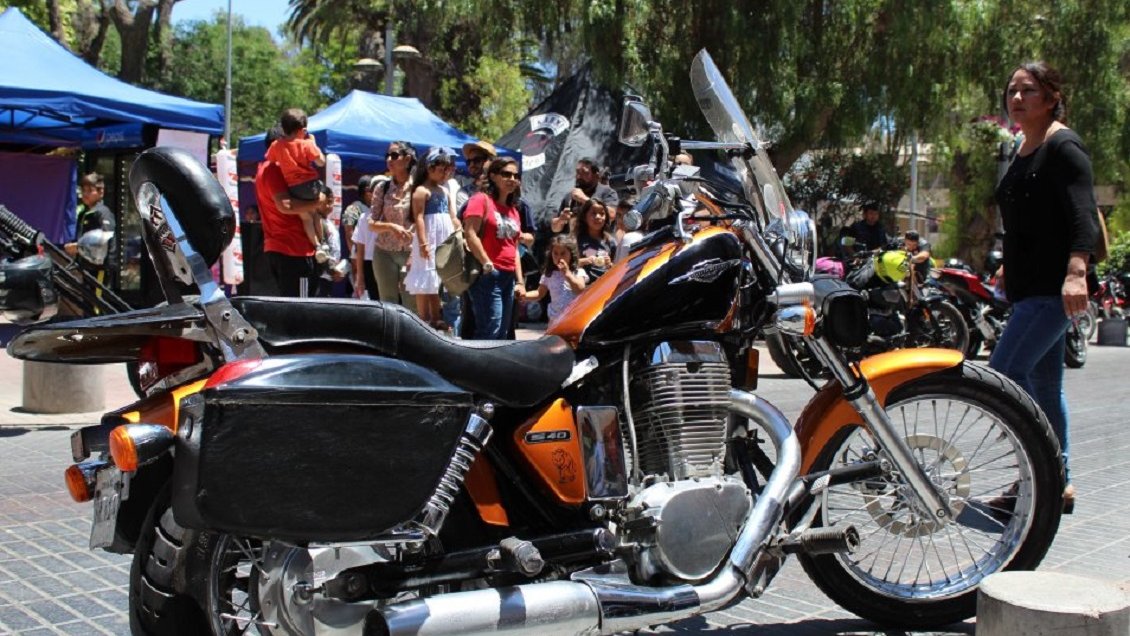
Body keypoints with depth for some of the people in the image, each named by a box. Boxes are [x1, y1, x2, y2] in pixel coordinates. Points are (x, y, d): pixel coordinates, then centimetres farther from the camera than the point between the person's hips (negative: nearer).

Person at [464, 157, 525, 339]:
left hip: (508, 277, 8)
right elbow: (471, 235, -12)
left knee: (501, 333, 7)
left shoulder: (513, 211, 20)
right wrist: (488, 265, -16)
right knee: (490, 330, -15)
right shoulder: (481, 200, -2)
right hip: (488, 276, -8)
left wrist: (520, 281, 13)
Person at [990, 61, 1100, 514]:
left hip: (1054, 289, -10)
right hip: (1030, 289, 10)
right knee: (1044, 384, 12)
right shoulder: (1024, 151, 18)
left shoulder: (1063, 146, -10)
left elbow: (1083, 213, -21)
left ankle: (1047, 474, -9)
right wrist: (1008, 274, 27)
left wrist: (1076, 270, -35)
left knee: (1004, 372, -16)